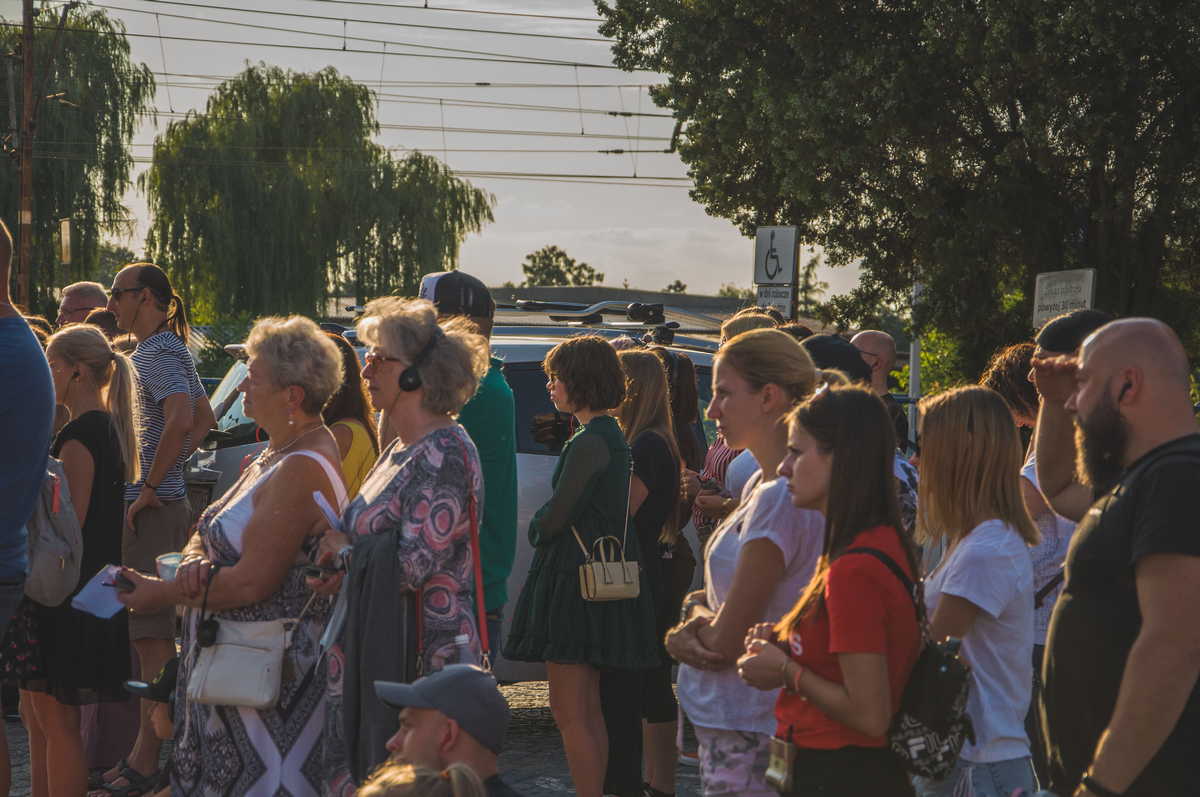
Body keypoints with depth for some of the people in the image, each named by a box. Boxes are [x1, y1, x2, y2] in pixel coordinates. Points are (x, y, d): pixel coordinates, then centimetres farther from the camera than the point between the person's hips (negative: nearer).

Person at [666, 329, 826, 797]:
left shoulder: (780, 499, -21)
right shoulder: (761, 486, 10)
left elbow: (725, 640, -19)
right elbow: (719, 593, 14)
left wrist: (687, 632, 1)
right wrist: (696, 617, -8)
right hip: (725, 720, 9)